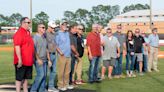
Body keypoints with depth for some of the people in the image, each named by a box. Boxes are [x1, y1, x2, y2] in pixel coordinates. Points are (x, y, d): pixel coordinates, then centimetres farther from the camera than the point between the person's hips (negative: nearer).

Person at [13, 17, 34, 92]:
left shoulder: (28, 33, 15)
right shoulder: (19, 33, -14)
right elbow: (17, 47, -21)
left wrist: (32, 58, 21)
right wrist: (19, 59, -25)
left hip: (28, 61, 9)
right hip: (21, 61, -9)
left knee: (26, 78, 15)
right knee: (19, 78, 0)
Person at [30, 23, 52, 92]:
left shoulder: (44, 38, 15)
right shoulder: (35, 37, -9)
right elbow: (34, 50, -14)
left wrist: (49, 60, 16)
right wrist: (38, 59, -18)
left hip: (44, 60, 8)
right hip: (38, 60, -8)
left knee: (44, 75, 7)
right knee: (40, 75, -13)